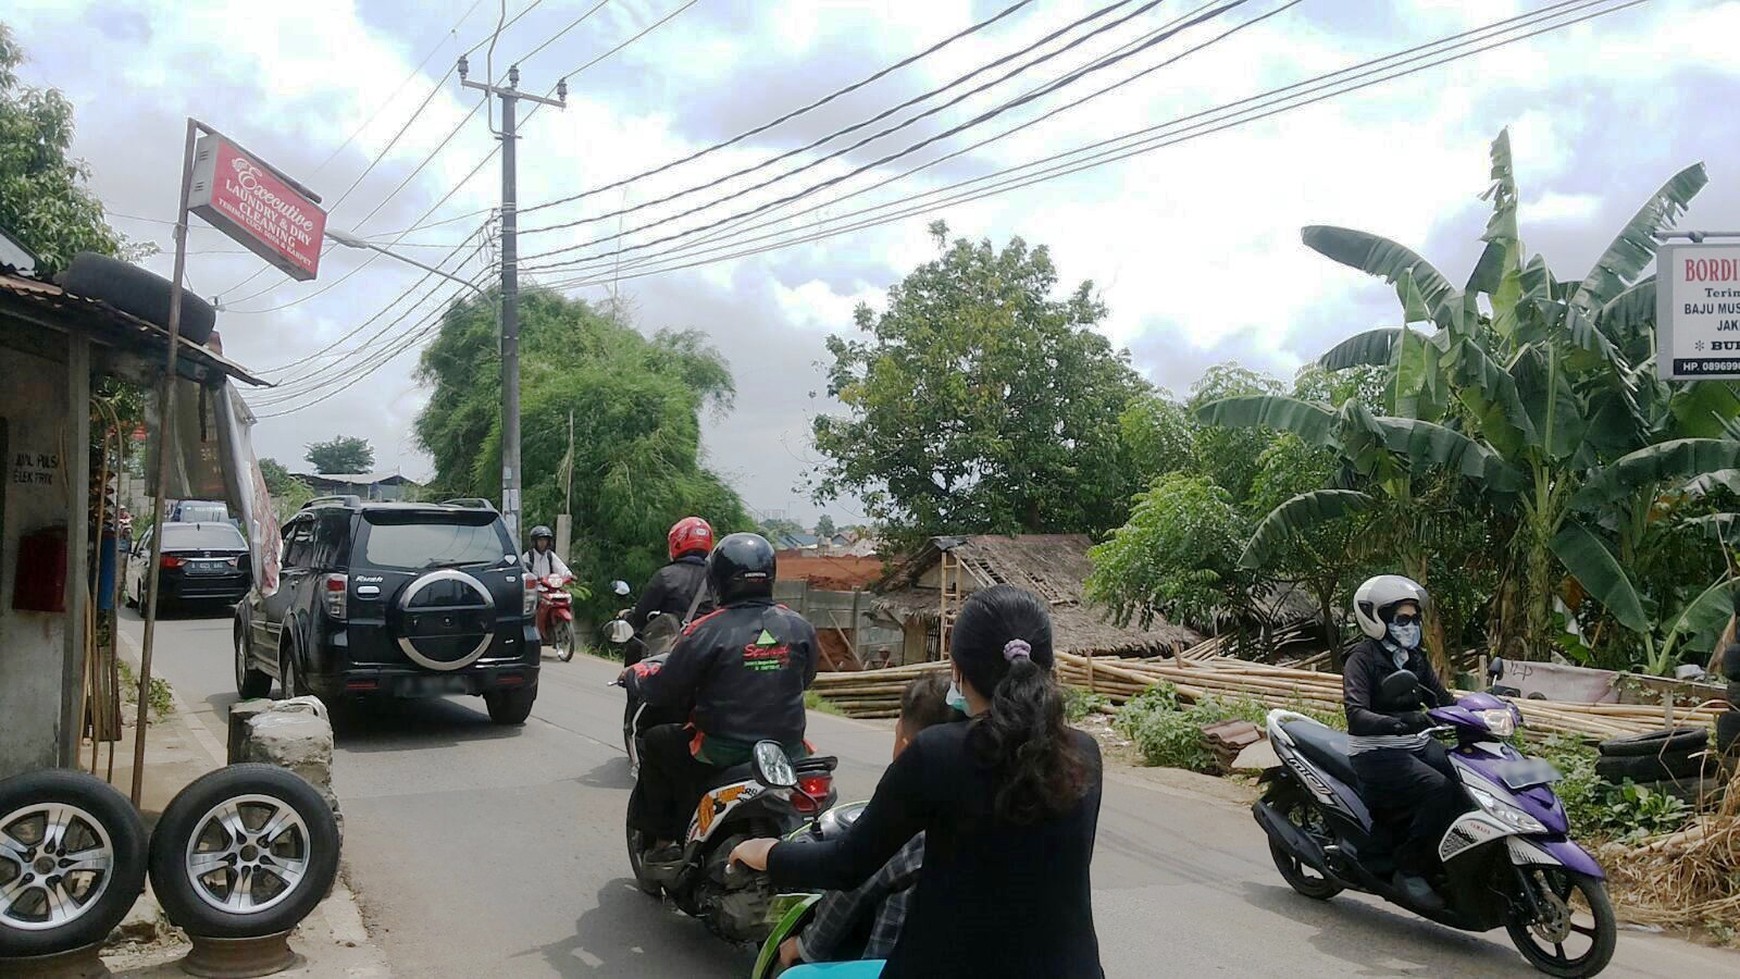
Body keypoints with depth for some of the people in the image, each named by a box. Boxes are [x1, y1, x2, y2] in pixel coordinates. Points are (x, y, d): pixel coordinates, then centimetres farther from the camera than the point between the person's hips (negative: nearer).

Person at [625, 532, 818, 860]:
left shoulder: (708, 631, -15)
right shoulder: (799, 627, -2)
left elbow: (663, 691, -8)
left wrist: (633, 674, 14)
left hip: (721, 753, -4)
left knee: (655, 741, 21)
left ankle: (662, 839, 22)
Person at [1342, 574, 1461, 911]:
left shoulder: (1414, 658, 16)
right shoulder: (1362, 658, -8)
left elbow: (1443, 699, 15)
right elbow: (1356, 715, -21)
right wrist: (1397, 722, -39)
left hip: (1417, 745, 7)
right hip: (1376, 753, -7)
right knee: (1440, 790, -30)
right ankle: (1409, 869, -17)